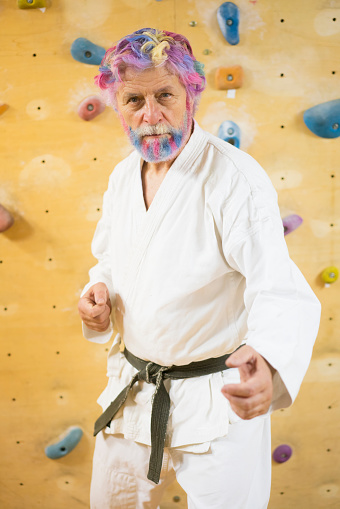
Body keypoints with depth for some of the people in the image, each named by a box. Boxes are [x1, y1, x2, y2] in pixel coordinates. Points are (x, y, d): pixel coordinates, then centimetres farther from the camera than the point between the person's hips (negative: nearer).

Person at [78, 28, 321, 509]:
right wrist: (99, 295, -6)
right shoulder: (122, 177, 2)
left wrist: (270, 366, -53)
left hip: (220, 399, -6)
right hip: (132, 394, 7)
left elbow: (283, 293, -32)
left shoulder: (237, 179, -20)